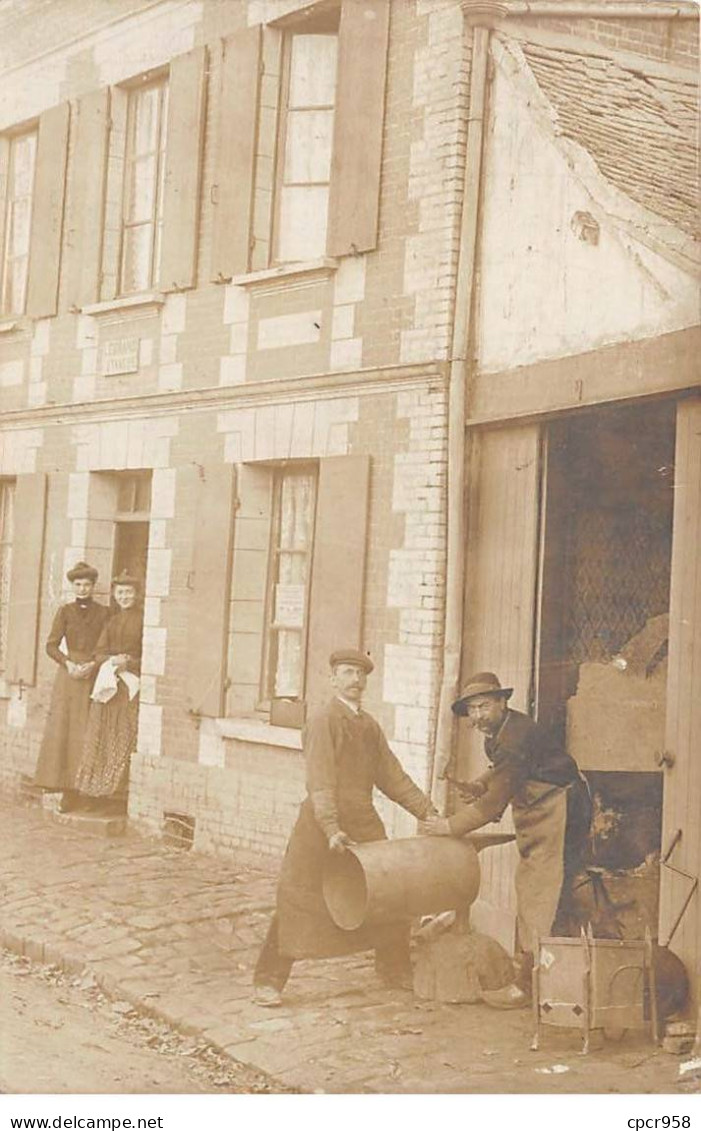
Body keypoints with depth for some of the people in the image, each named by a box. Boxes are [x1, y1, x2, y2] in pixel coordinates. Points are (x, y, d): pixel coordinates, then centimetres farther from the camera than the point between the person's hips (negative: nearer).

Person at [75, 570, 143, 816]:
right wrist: (112, 660, -10)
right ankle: (99, 794, 7)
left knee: (124, 740, -5)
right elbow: (99, 652, 10)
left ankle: (119, 795, -3)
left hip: (132, 685, -5)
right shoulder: (111, 621, 16)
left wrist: (129, 662, -17)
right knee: (102, 738, 3)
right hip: (108, 683, 5)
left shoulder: (143, 620, -2)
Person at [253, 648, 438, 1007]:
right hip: (320, 826, -7)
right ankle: (269, 980, 5)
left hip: (364, 823, 7)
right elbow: (320, 782, -18)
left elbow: (392, 776, 16)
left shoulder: (369, 725, 13)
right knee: (298, 902, -3)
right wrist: (332, 829, -29)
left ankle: (395, 969, 31)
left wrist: (428, 812, 10)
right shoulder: (323, 722, -9)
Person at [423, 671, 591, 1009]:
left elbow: (496, 801, -22)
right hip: (537, 819, 11)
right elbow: (502, 771, 25)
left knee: (541, 900, -8)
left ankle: (525, 986, -6)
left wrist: (452, 825, -14)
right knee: (529, 893, 13)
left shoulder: (516, 738, -23)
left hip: (557, 814, -11)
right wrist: (479, 786, 4)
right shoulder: (499, 732, 8)